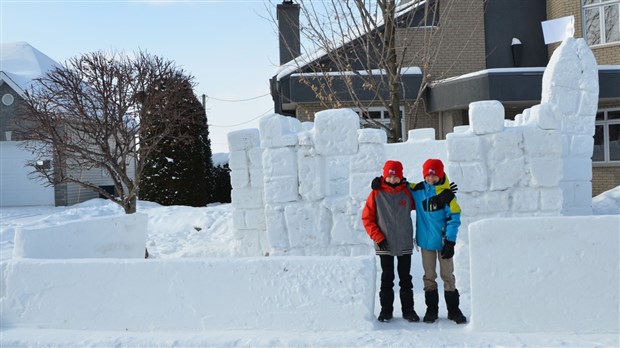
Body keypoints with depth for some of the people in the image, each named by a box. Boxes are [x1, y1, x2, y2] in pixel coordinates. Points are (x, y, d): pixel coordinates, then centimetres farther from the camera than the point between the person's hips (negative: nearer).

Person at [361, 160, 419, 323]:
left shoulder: (407, 192, 2)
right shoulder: (376, 193, -3)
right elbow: (367, 218, -1)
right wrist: (378, 237, -8)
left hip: (405, 244, 1)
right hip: (384, 245, -1)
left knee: (406, 279, 7)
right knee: (387, 278, 6)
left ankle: (408, 309, 17)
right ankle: (386, 310, 15)